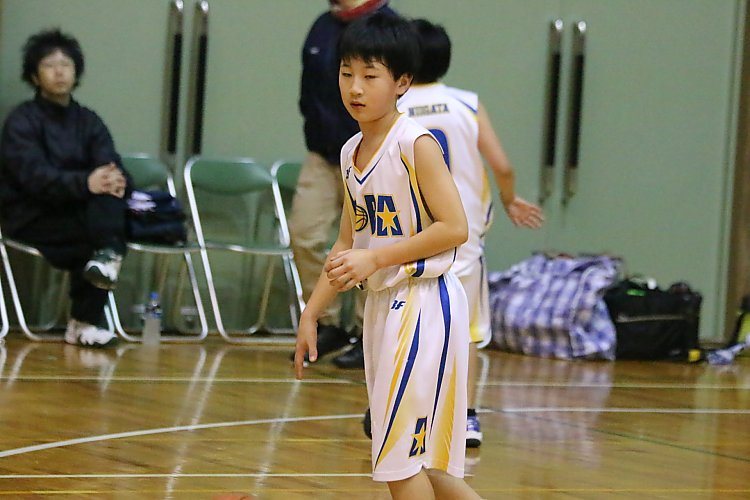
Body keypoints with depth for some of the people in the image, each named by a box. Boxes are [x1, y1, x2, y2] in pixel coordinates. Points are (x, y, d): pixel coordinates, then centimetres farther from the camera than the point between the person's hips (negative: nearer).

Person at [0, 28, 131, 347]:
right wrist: (86, 183, -40)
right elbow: (35, 176, -23)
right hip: (30, 218, -5)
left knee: (109, 193, -29)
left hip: (75, 212, 5)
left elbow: (110, 166, -6)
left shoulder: (88, 121, 10)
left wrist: (116, 181, -33)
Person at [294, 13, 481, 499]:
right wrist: (311, 314, 13)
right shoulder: (351, 154, 10)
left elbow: (454, 228, -19)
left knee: (403, 458, -7)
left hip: (424, 303, -8)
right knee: (415, 458, 12)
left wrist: (375, 260, -20)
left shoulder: (416, 144, -13)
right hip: (382, 304, 8)